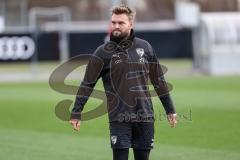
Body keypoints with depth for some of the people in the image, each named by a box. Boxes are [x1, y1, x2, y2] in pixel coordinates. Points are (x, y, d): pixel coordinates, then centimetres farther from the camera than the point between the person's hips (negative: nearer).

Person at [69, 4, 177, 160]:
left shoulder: (145, 47, 8)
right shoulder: (103, 52, 0)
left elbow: (159, 80, 14)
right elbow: (88, 84, -1)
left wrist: (170, 110, 15)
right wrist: (76, 113, -7)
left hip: (145, 117, 3)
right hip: (119, 118, -2)